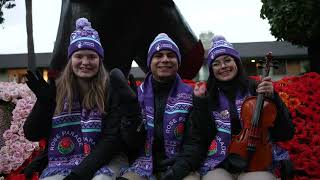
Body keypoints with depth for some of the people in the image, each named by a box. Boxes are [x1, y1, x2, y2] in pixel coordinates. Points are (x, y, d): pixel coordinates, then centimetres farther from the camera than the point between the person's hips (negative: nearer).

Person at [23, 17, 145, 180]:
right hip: (61, 164, 2)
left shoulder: (111, 89, -3)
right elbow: (32, 135, 3)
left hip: (103, 161, -1)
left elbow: (113, 138, -8)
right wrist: (44, 101, -12)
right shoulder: (56, 90, 5)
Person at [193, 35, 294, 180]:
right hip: (218, 165, 0)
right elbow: (203, 138, -2)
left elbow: (286, 134, 1)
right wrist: (200, 102, -6)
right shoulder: (208, 97, 6)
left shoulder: (256, 89, 3)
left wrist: (272, 98, -11)